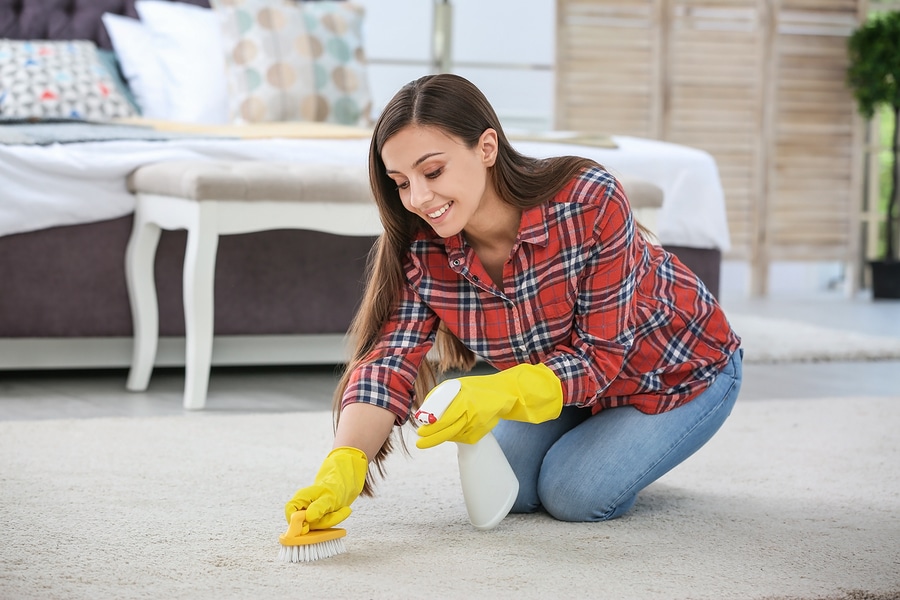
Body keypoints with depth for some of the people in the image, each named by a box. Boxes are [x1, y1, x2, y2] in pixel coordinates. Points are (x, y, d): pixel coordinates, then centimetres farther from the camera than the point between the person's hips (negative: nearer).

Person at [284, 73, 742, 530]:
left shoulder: (590, 201, -37)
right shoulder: (420, 252, -22)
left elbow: (602, 355, -33)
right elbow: (388, 361, -30)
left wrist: (503, 394, -51)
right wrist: (343, 467, -49)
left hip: (680, 369, -5)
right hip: (567, 371, 5)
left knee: (574, 494, -19)